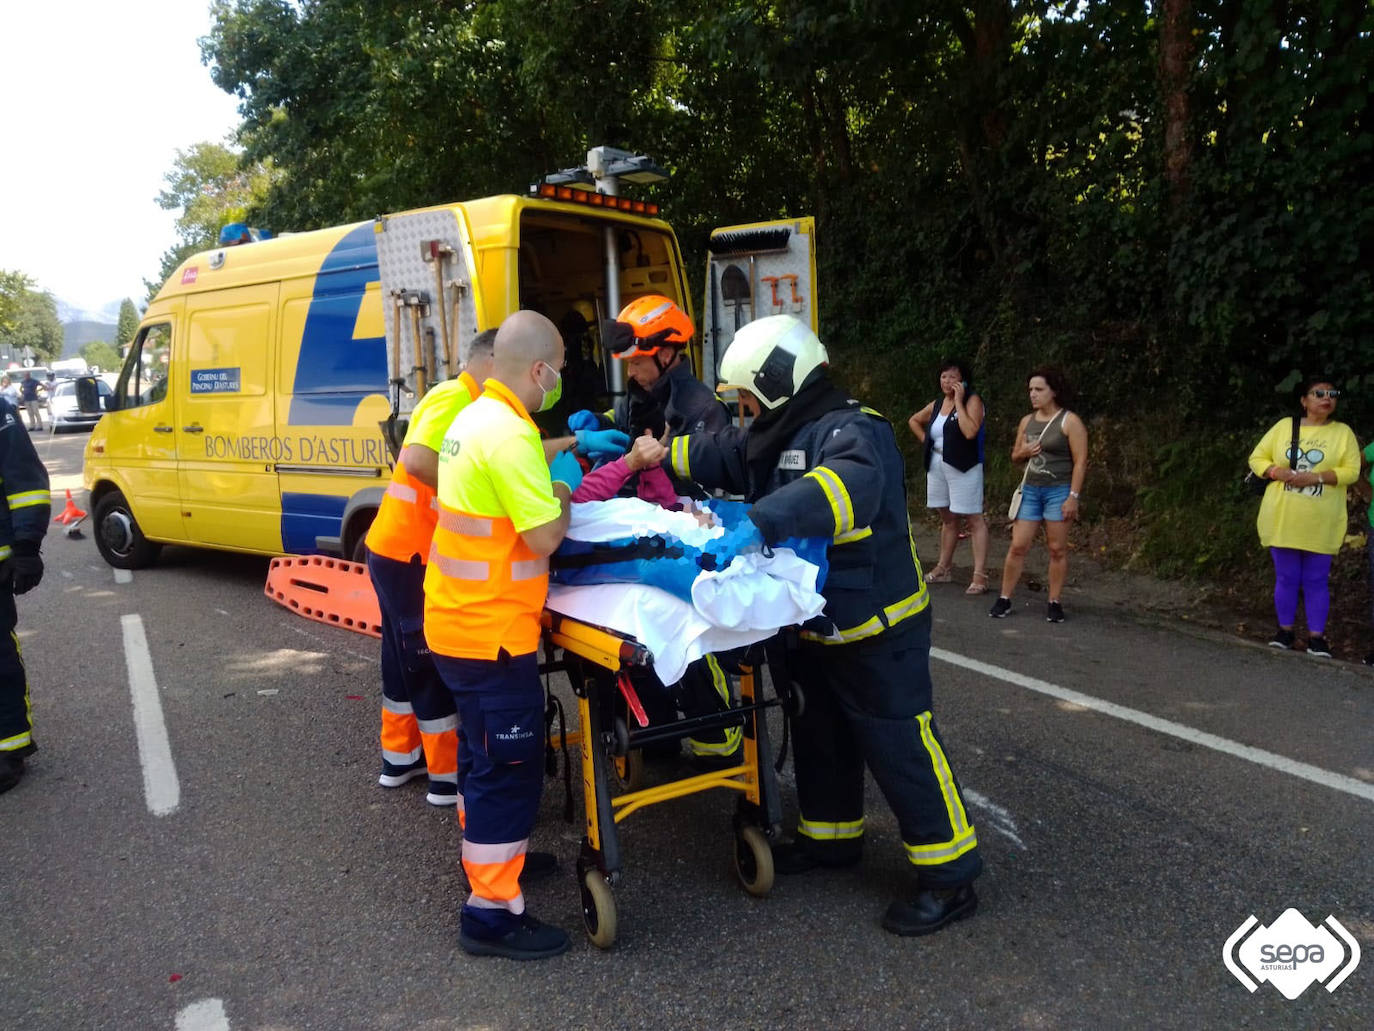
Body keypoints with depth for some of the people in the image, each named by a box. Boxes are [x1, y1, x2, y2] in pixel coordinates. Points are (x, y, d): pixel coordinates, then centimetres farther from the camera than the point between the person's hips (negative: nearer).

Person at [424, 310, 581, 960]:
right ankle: (492, 913, 13)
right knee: (508, 768, 1)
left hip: (458, 621, 10)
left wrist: (556, 454, 19)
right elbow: (544, 537, -23)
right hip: (492, 633, -10)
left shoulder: (475, 416, 9)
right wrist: (565, 490, -5)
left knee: (485, 754, 25)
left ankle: (488, 854, 44)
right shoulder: (509, 435, -23)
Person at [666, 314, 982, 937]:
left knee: (899, 745, -1)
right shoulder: (777, 438, 7)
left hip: (877, 630, -9)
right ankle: (831, 836, 40)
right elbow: (711, 455, 16)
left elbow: (847, 485, -45)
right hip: (818, 626, 9)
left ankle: (950, 875, 13)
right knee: (820, 735, 21)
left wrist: (757, 523, -56)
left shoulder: (850, 431, -24)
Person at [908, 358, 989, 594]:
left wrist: (958, 401, -18)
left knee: (974, 519, -6)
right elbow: (914, 421, 29)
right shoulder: (937, 404, 12)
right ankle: (944, 569, 27)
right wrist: (925, 440, 13)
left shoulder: (972, 401, -7)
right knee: (947, 518, 17)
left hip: (963, 466, -7)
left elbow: (970, 431, -24)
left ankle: (980, 576, -8)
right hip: (937, 465, 7)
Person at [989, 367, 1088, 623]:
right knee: (1018, 546, 1)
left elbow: (1080, 462, -9)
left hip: (1058, 491, -5)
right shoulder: (1027, 421, 11)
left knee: (1057, 549, 1)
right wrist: (1023, 452, -2)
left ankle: (1055, 603, 10)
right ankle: (1004, 599, 7)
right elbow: (1015, 456, 22)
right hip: (1030, 490, 5)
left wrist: (1073, 496, -16)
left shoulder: (1069, 421, -5)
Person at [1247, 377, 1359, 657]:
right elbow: (1257, 458, 5)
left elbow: (1351, 471, -6)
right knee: (1286, 579, 9)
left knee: (1316, 581, 5)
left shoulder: (1343, 432, 2)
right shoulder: (1284, 426, 5)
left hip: (1321, 524, -1)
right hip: (1282, 520, 1)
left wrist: (1316, 477, -21)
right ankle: (1285, 630, 21)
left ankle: (1316, 636, 14)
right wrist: (1278, 472, -14)